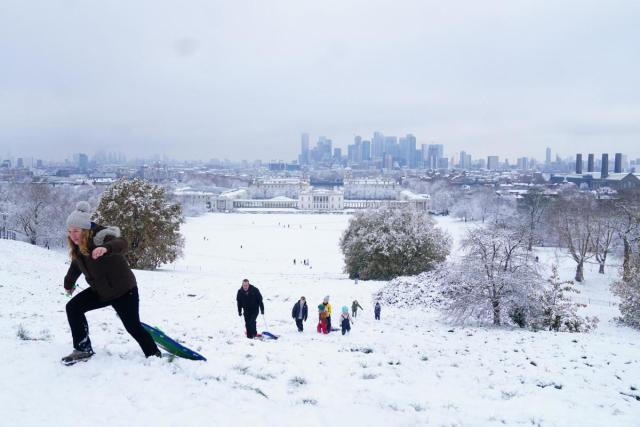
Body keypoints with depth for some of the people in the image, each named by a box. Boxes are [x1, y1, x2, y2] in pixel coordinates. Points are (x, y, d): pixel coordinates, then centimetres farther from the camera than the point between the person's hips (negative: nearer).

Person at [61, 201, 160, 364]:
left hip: (124, 290, -8)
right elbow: (75, 266, 22)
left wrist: (106, 248, -67)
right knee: (73, 307, -2)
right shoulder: (78, 247, 1)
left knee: (133, 326, -5)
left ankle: (155, 356, 14)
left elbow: (122, 244, -46)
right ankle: (83, 349, 8)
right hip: (100, 291, 8)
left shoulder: (100, 237, -24)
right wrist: (68, 284, 36)